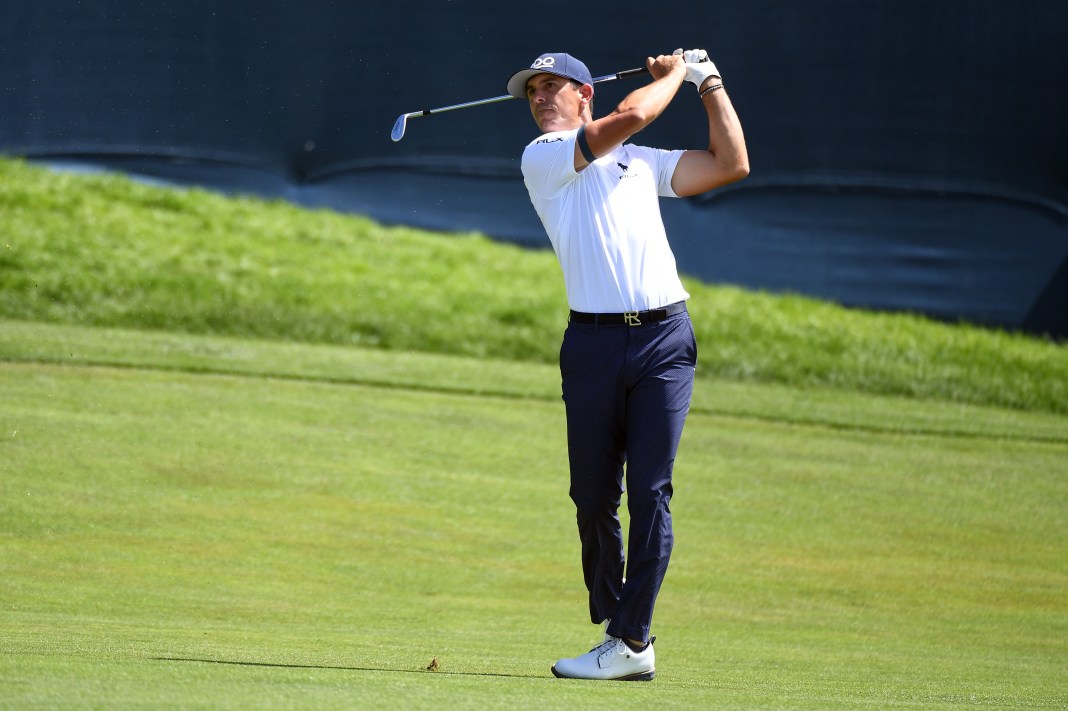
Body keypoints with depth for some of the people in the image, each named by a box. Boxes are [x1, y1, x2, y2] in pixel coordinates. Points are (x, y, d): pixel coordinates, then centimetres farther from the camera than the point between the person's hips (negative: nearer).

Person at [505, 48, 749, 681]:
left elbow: (732, 164, 17)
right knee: (594, 498, 1)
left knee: (649, 491, -8)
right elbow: (632, 115, -5)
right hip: (593, 341, -1)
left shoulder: (642, 161, 22)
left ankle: (633, 641, -9)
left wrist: (709, 82, 20)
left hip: (665, 341, 1)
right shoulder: (541, 158, 5)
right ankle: (613, 623, 15)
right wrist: (673, 75, 12)